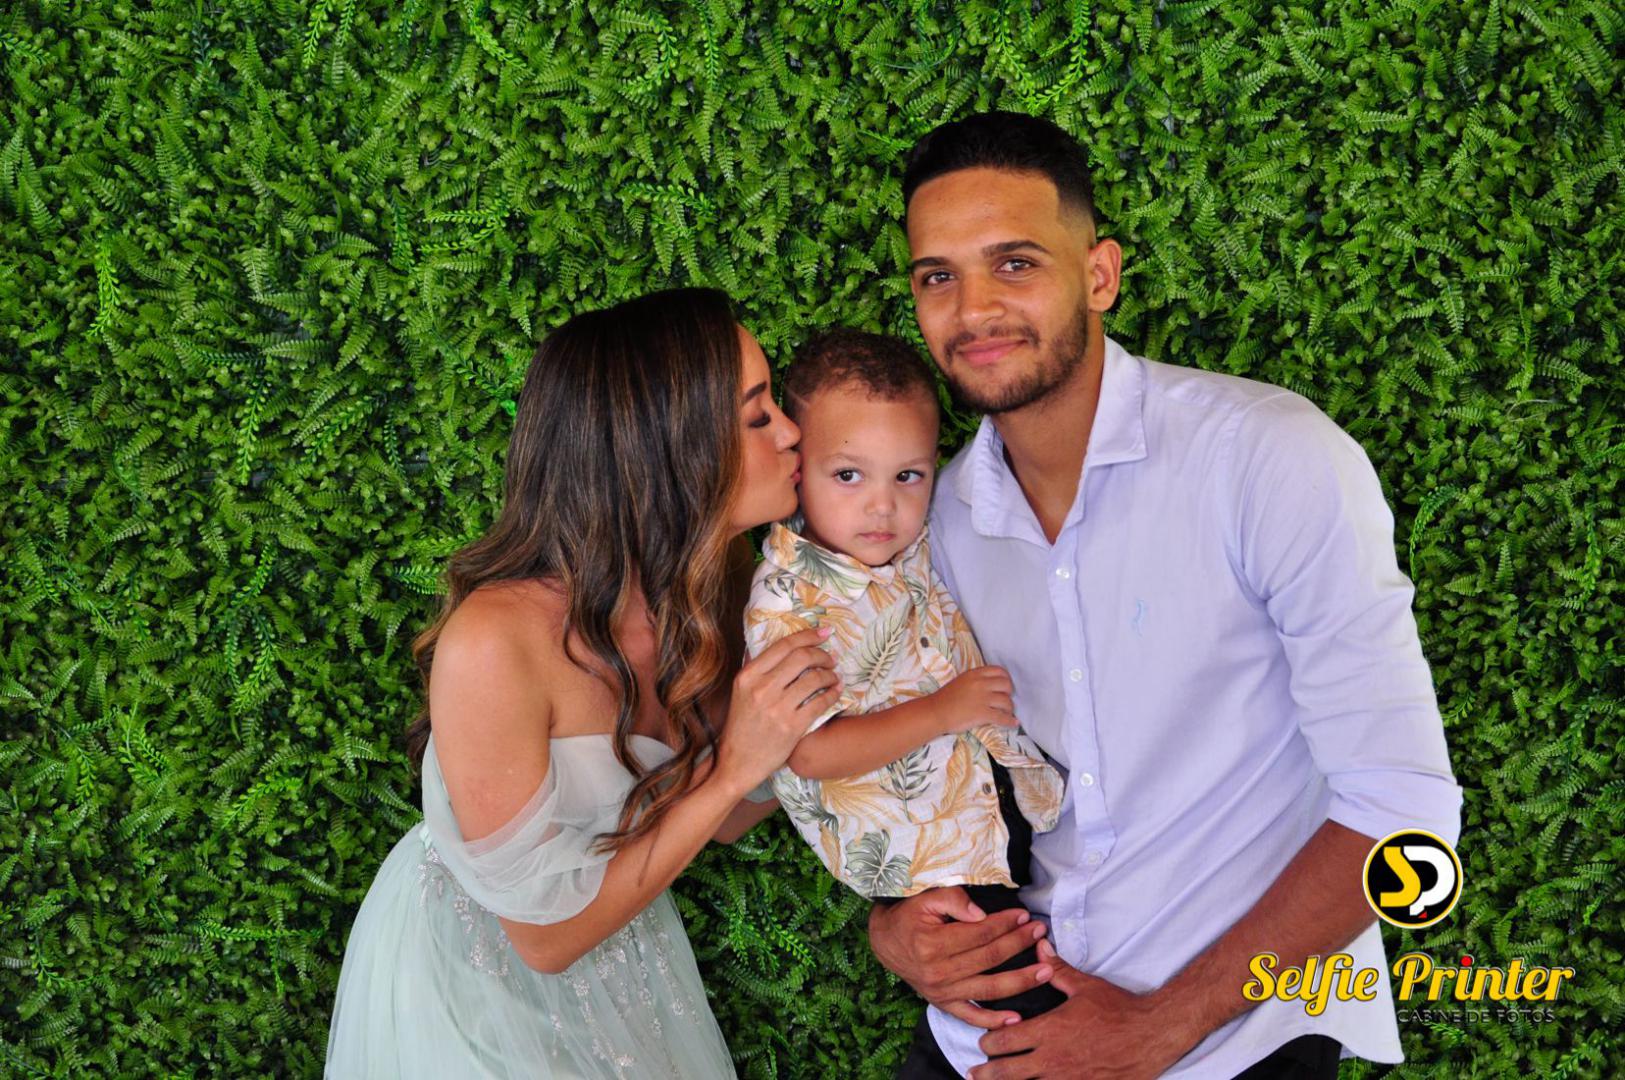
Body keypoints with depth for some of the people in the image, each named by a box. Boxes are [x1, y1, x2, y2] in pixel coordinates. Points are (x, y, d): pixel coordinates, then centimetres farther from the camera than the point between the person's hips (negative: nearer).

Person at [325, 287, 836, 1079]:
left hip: (622, 941, 6)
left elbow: (720, 821, -3)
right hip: (471, 980, -6)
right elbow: (547, 933, -25)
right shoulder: (495, 641, -34)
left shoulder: (701, 600, -15)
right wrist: (733, 770, -29)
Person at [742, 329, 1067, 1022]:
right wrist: (942, 712, -22)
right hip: (924, 848, -7)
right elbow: (812, 752, -24)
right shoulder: (790, 603, -20)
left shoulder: (916, 543, 0)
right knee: (1032, 1003, -6)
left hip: (1008, 790, 7)